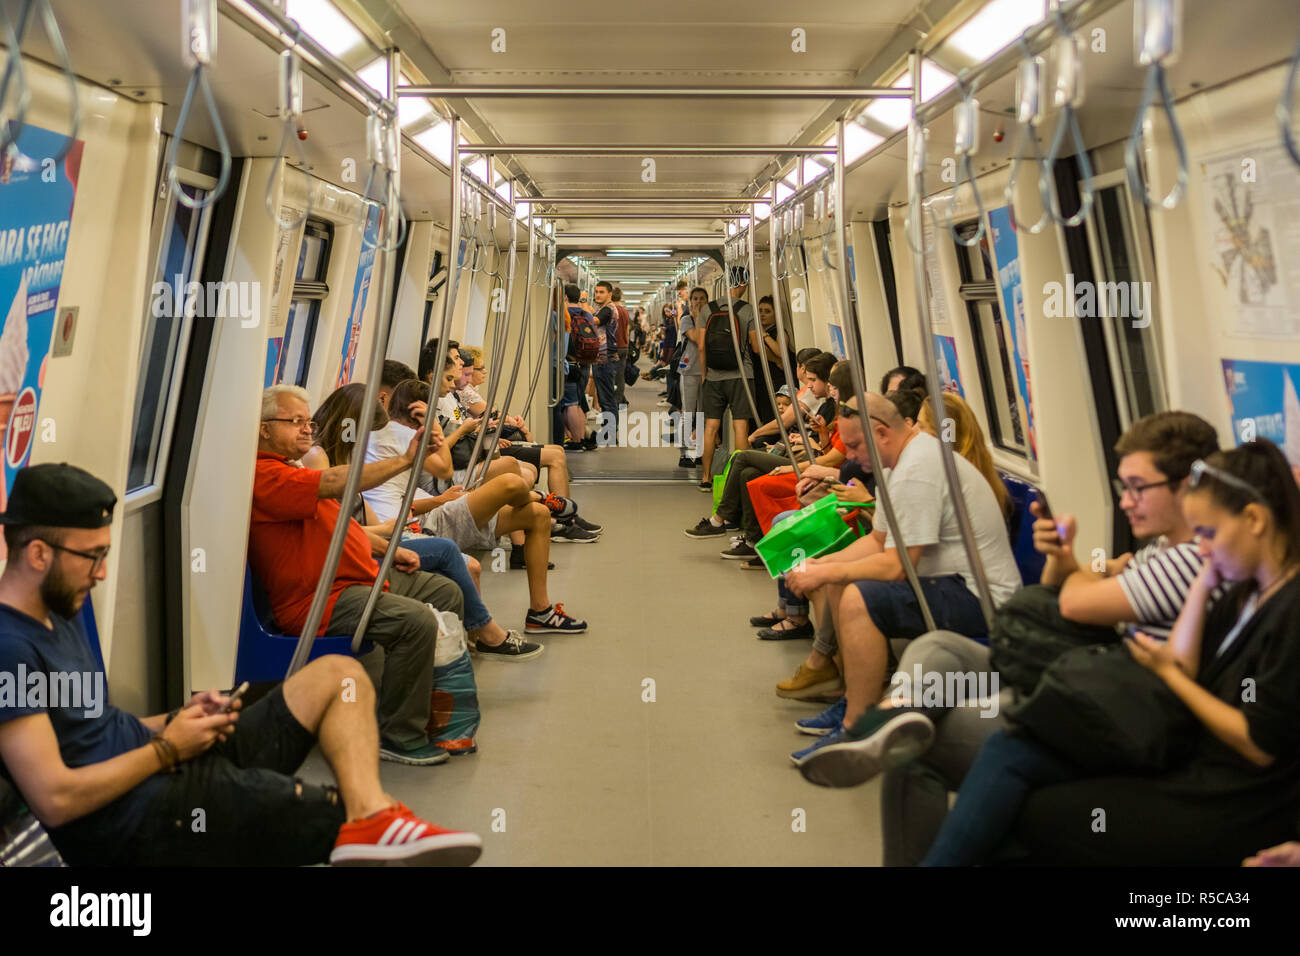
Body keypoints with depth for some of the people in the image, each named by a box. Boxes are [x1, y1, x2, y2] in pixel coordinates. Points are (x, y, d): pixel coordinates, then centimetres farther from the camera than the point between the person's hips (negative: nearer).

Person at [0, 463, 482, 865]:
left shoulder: (57, 615, 15)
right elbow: (56, 799, -23)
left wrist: (177, 721, 2)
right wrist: (168, 748, -11)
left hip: (162, 768, 10)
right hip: (139, 819, -10)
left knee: (337, 675, -1)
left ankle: (372, 818, -22)